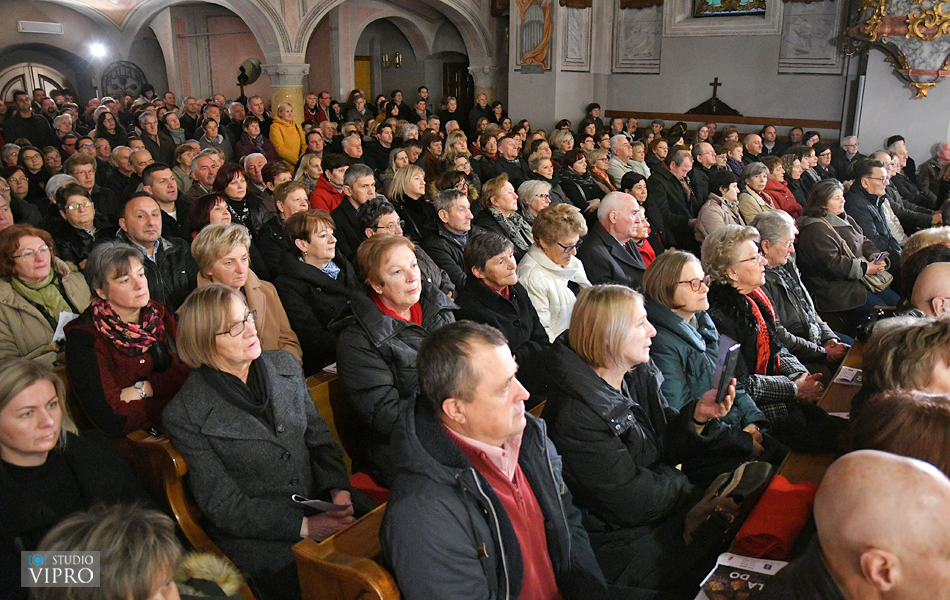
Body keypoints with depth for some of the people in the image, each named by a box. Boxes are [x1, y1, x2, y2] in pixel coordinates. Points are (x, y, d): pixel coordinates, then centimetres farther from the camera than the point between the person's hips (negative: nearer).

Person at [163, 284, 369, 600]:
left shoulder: (285, 365, 7)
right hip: (254, 536, -5)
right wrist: (303, 526, -17)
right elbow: (222, 504, -9)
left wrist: (339, 489, -6)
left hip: (320, 502, 5)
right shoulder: (185, 414, -8)